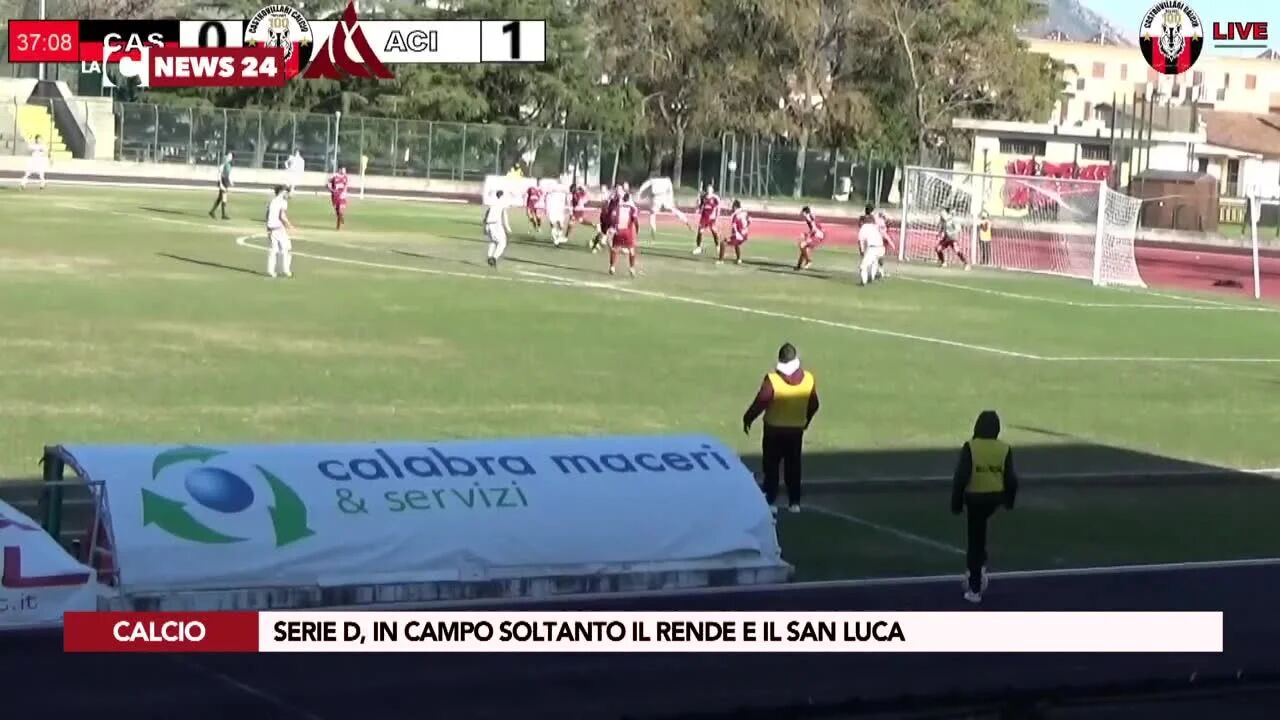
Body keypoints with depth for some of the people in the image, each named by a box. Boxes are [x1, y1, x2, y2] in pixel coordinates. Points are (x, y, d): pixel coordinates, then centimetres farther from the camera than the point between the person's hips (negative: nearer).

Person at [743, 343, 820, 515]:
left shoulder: (772, 380, -22)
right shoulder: (808, 379, -9)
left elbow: (759, 403, -17)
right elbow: (813, 405, 3)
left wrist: (747, 419, 0)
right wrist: (806, 420, 22)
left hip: (774, 429, -3)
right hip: (797, 429, 3)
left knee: (771, 466, 8)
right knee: (793, 466, 14)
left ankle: (770, 502, 5)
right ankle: (795, 502, 17)